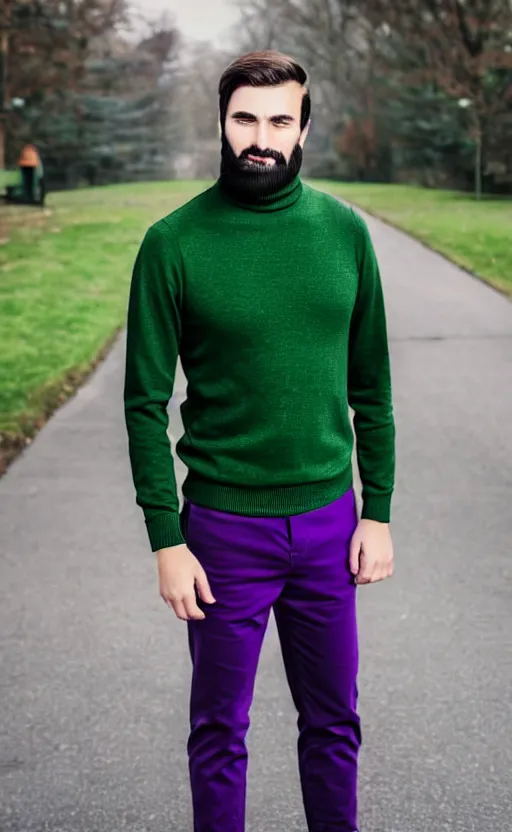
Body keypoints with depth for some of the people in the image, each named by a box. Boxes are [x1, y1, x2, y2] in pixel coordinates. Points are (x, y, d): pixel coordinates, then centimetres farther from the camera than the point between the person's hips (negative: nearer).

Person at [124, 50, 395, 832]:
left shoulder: (344, 230, 1)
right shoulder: (174, 242, -8)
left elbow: (371, 386, 7)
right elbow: (146, 402, -6)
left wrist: (378, 511, 3)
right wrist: (167, 540, -9)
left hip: (329, 521, 3)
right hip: (225, 525, -2)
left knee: (334, 721, 15)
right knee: (221, 731, 11)